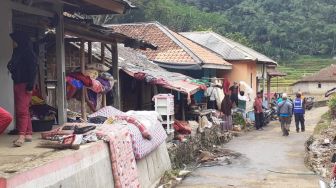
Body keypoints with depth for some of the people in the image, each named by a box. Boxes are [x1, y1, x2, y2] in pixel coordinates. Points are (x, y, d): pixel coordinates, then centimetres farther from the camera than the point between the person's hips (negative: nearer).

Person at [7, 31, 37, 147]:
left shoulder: (28, 53, -9)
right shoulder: (17, 53, 15)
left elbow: (33, 70, -15)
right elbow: (12, 68, 18)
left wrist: (30, 86, -19)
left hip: (24, 85, -9)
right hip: (17, 84, 9)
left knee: (22, 110, -13)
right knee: (23, 111, 9)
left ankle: (22, 136, -16)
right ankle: (28, 134, 13)